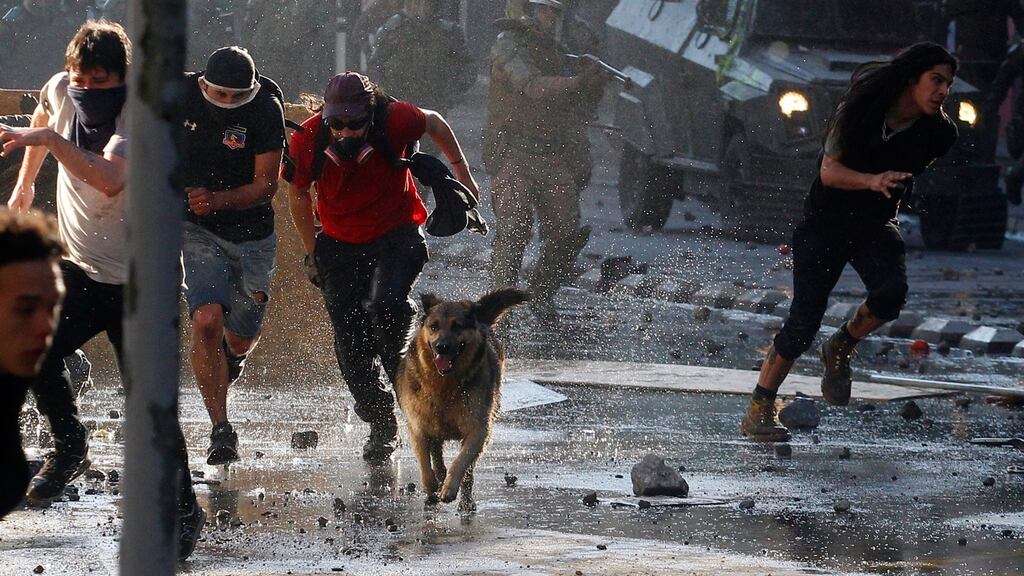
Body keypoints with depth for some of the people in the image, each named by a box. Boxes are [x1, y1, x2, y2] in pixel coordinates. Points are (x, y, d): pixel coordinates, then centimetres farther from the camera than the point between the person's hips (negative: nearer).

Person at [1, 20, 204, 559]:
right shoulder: (61, 91, -5)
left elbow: (110, 180, -43)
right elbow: (44, 115, 23)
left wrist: (50, 140, -45)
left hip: (138, 280, -6)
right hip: (81, 270, 6)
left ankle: (183, 510, 0)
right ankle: (69, 448, 13)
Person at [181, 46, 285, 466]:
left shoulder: (266, 112, -17)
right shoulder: (181, 96, -12)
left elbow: (265, 186, -15)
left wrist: (217, 200, -30)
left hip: (251, 233, 0)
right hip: (198, 230, 0)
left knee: (240, 339, 11)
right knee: (207, 321, -21)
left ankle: (231, 355, 53)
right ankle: (221, 430, -14)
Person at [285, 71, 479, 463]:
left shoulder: (395, 120, -24)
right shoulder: (307, 140, -19)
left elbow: (435, 124, 1)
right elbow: (297, 194, 1)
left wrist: (463, 176, 11)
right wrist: (313, 252, 8)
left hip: (397, 235, -2)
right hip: (341, 244, 2)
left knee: (385, 305, -30)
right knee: (351, 345, -1)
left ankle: (397, 368, 0)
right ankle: (382, 428, 15)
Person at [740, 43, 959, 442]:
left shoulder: (937, 134, -9)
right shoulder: (861, 109, -20)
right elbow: (829, 171, -23)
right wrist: (871, 181, -38)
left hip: (877, 226, 3)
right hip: (825, 222, -3)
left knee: (892, 291, -27)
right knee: (805, 320, -10)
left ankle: (841, 349, 2)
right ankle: (759, 410, 4)